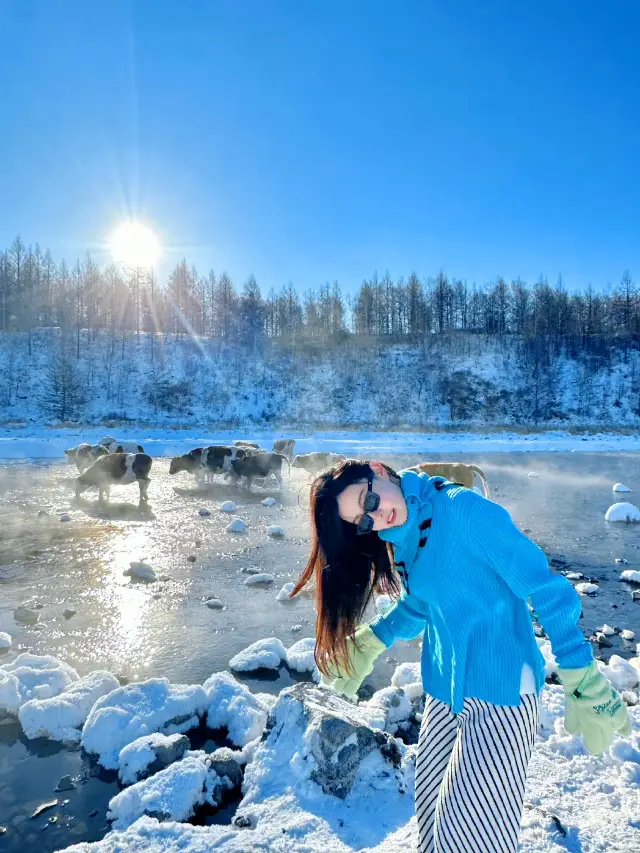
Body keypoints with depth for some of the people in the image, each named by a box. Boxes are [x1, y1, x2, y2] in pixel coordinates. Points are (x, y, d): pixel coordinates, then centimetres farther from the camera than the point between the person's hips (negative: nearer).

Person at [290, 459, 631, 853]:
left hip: (501, 689, -7)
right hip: (446, 689, 7)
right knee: (432, 806, 18)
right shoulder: (401, 538, 2)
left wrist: (584, 684, -18)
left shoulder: (462, 508, -21)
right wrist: (365, 646, 16)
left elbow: (546, 589, -18)